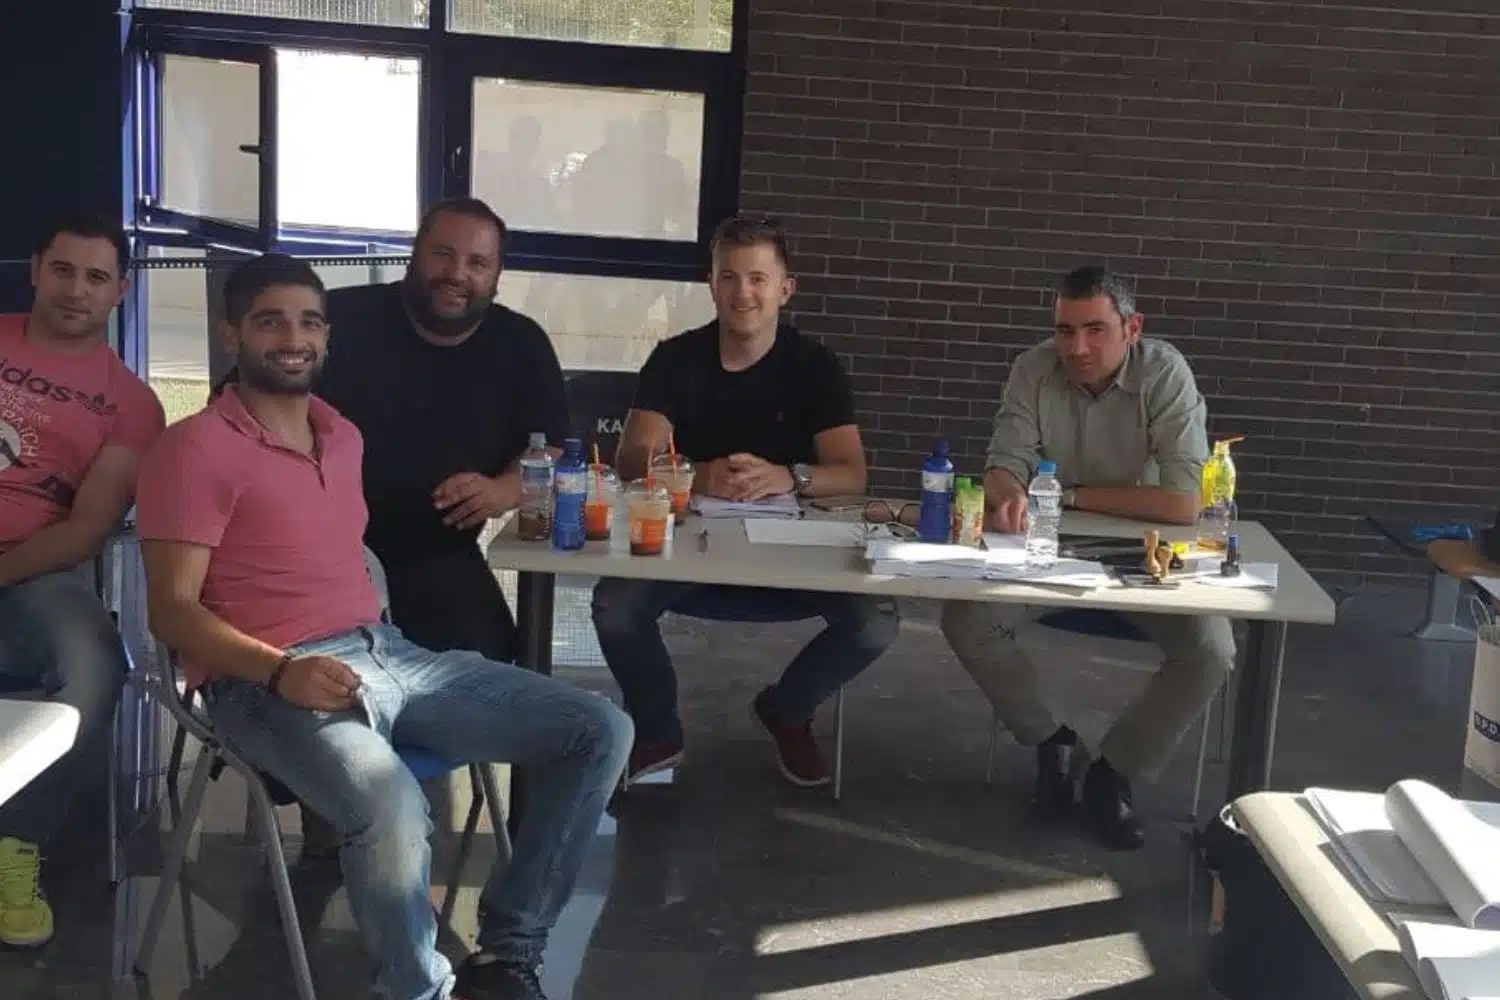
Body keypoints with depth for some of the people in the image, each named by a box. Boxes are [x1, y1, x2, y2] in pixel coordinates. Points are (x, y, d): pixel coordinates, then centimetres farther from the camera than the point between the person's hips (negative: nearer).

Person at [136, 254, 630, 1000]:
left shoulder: (344, 436, 19)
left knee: (600, 732, -3)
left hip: (385, 652, 8)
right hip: (266, 681, -7)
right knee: (390, 808, -40)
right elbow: (171, 609, -10)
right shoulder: (195, 448, -5)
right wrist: (283, 670, -25)